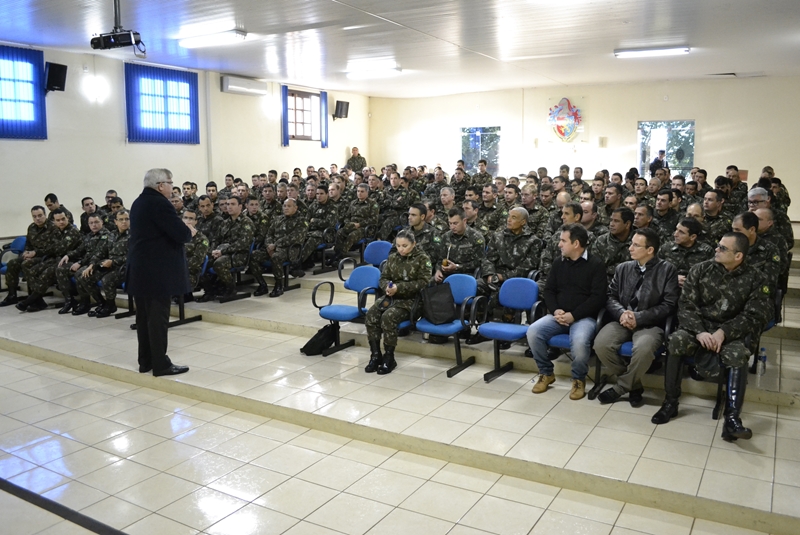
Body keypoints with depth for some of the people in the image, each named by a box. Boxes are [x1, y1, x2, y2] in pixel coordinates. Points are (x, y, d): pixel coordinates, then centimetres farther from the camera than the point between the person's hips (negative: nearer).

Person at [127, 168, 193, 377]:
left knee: (144, 316, 12)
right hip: (157, 270, -10)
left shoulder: (138, 203, 15)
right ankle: (161, 364, 1)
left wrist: (183, 231, 13)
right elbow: (180, 233, -21)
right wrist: (190, 232, 1)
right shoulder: (159, 203, -16)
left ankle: (145, 361, 20)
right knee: (158, 317, -5)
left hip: (140, 268, 10)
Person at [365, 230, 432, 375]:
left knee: (388, 317, -31)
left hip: (410, 300, -5)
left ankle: (389, 357, -16)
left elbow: (423, 282, -11)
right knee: (371, 314, -23)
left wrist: (399, 287, -20)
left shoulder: (423, 259, -3)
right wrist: (387, 287, -12)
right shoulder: (392, 258, 12)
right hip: (391, 297, 5)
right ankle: (375, 355, -12)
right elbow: (383, 278, 14)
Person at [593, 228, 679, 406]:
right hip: (622, 321, 4)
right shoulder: (623, 268, 14)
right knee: (601, 344, -25)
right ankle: (634, 385, -1)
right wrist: (622, 313, -13)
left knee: (643, 349, -36)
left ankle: (622, 387, -7)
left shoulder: (667, 270, 1)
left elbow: (669, 305, -6)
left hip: (650, 324, -4)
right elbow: (611, 296, 10)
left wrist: (638, 317, -16)